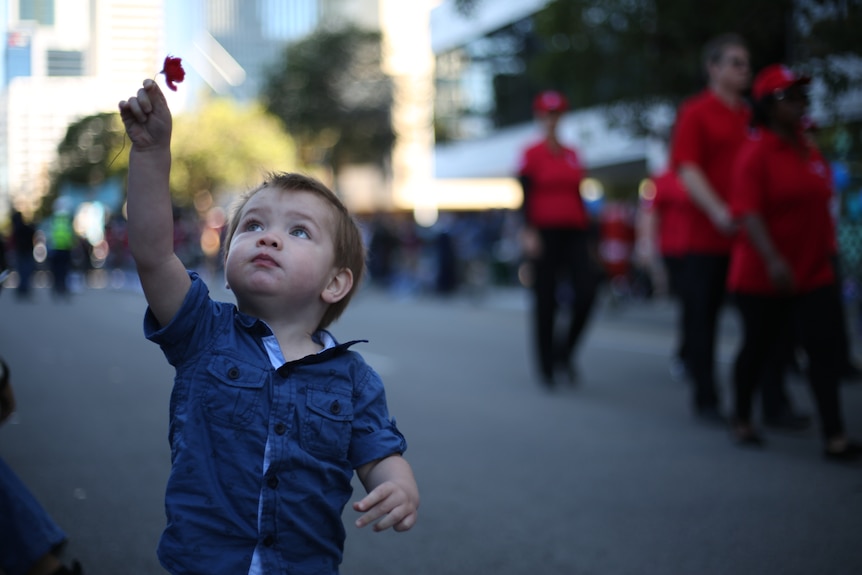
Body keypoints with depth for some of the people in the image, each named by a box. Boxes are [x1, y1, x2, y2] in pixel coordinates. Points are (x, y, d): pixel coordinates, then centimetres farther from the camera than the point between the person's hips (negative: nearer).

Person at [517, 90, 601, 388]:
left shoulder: (572, 155, 13)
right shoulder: (531, 154, -1)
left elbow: (578, 196, 17)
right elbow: (524, 195, -7)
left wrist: (586, 237, 16)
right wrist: (528, 231, -19)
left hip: (573, 233, 4)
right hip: (544, 234, -4)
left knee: (588, 288, -12)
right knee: (545, 300, -1)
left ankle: (565, 349, 8)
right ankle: (546, 366, 10)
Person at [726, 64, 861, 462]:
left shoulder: (809, 151, 10)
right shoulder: (756, 153, -12)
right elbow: (749, 211, -22)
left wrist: (828, 247, 21)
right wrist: (773, 260, -31)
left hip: (814, 272, 6)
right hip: (763, 276, -5)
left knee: (825, 349, -5)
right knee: (759, 347, 9)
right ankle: (741, 419, 30)